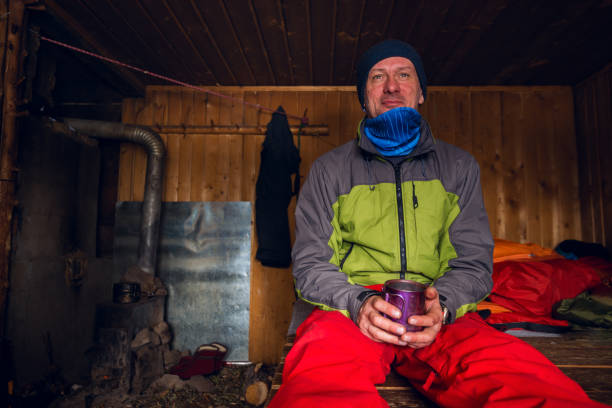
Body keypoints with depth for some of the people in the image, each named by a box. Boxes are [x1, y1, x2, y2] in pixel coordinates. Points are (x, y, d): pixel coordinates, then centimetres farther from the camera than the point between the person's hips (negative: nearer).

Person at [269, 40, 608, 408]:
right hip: (351, 310, -1)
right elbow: (310, 264, 3)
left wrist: (440, 305, -15)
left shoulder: (459, 167, 13)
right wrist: (358, 302, -18)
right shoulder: (329, 170, 8)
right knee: (320, 374, -38)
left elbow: (473, 262, 8)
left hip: (437, 320, 2)